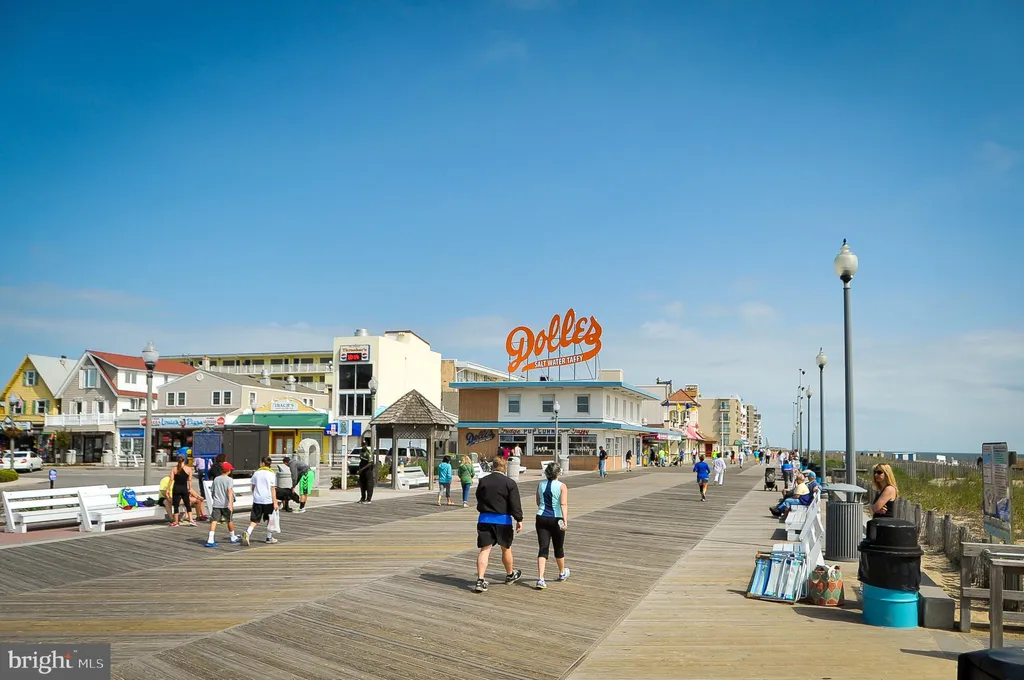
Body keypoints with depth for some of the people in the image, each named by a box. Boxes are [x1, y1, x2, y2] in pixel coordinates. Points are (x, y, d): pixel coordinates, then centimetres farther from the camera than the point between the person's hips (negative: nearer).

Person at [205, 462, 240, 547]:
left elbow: (212, 491, 17)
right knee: (230, 520, 14)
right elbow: (230, 491, -20)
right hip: (225, 504, -3)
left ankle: (210, 540, -18)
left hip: (216, 504, 3)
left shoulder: (216, 479, 10)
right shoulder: (229, 479, -6)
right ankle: (233, 537, 30)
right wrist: (230, 503, -30)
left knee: (214, 521, -4)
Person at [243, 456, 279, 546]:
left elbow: (253, 487, 14)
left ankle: (248, 533, -20)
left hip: (257, 500, 2)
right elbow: (273, 489, -8)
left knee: (255, 520, 5)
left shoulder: (256, 473, 6)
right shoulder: (272, 474, -4)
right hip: (268, 500, -2)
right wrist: (275, 502, -7)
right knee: (269, 519, 13)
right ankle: (269, 538, 20)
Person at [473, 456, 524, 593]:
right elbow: (515, 504, -9)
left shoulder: (482, 481, 4)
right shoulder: (510, 483, -7)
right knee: (506, 549, 16)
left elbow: (478, 499, 16)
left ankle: (480, 580, -8)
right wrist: (519, 520, -5)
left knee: (485, 550, 2)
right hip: (503, 520, -2)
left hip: (484, 519, 2)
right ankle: (510, 575, 35)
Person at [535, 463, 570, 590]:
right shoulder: (562, 486, -7)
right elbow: (564, 504, -19)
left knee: (543, 549, 0)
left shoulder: (540, 485, 5)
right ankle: (562, 573, 39)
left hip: (541, 519, 2)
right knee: (559, 548, 17)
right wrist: (565, 520, -25)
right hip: (556, 519, -2)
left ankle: (540, 578, -14)